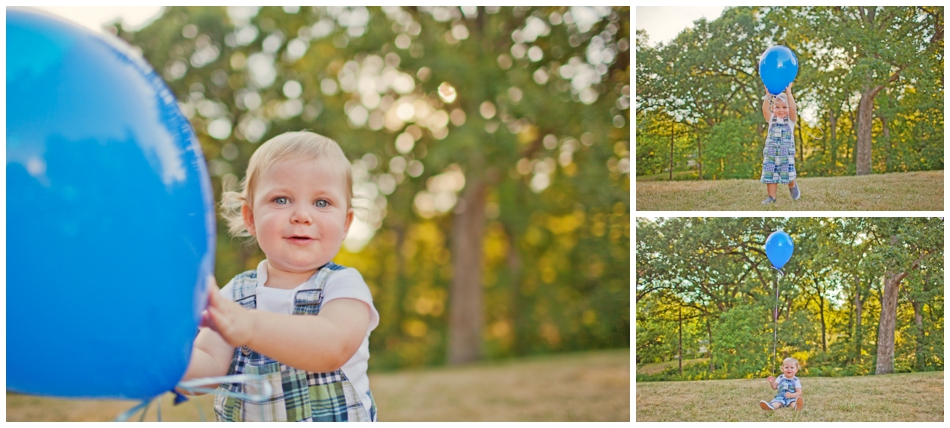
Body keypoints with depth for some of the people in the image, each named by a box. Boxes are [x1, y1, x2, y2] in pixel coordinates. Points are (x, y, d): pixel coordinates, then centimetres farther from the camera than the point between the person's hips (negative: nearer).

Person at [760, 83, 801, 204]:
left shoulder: (790, 119, 2)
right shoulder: (771, 119, 6)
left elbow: (792, 108, -17)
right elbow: (765, 109, -11)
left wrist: (788, 93, -25)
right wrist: (768, 95, -23)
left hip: (786, 153, -2)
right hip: (771, 153, 2)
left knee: (788, 175, 1)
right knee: (770, 175, -2)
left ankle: (792, 186, 32)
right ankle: (771, 197, 5)